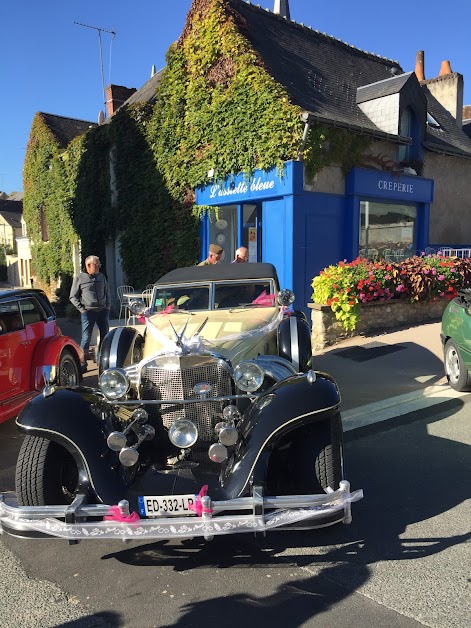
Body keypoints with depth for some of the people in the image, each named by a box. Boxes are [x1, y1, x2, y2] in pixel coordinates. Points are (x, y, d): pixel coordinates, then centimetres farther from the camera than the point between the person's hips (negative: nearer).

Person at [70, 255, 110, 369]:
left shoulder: (101, 277, 11)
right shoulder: (79, 278, -2)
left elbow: (107, 292, 21)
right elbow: (73, 297, 2)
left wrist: (108, 306, 9)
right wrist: (81, 309, -7)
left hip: (103, 311, 5)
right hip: (88, 312, -5)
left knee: (105, 336, 9)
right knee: (86, 337, -5)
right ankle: (82, 362, 2)